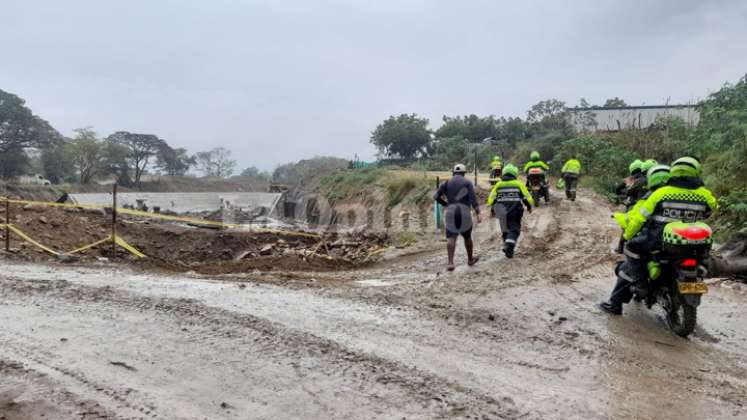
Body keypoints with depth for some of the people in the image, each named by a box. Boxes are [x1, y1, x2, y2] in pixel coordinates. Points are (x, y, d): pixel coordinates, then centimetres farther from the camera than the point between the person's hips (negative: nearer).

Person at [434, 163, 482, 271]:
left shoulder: (447, 183, 11)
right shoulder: (467, 182, 4)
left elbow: (436, 196, 4)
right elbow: (473, 198, -9)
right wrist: (478, 213, -14)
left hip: (451, 213, 1)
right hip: (464, 213, -1)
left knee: (451, 238, -3)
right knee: (467, 236, 18)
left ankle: (450, 263, -18)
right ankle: (470, 259, 35)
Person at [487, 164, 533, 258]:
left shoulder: (498, 185, 5)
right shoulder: (519, 184, 0)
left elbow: (491, 199, 3)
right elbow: (527, 197, -1)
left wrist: (493, 209, 16)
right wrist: (529, 206, 16)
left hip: (502, 212, 3)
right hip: (515, 211, -3)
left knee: (505, 230, 20)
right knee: (514, 229, 0)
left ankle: (507, 246, 21)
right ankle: (509, 245, -22)